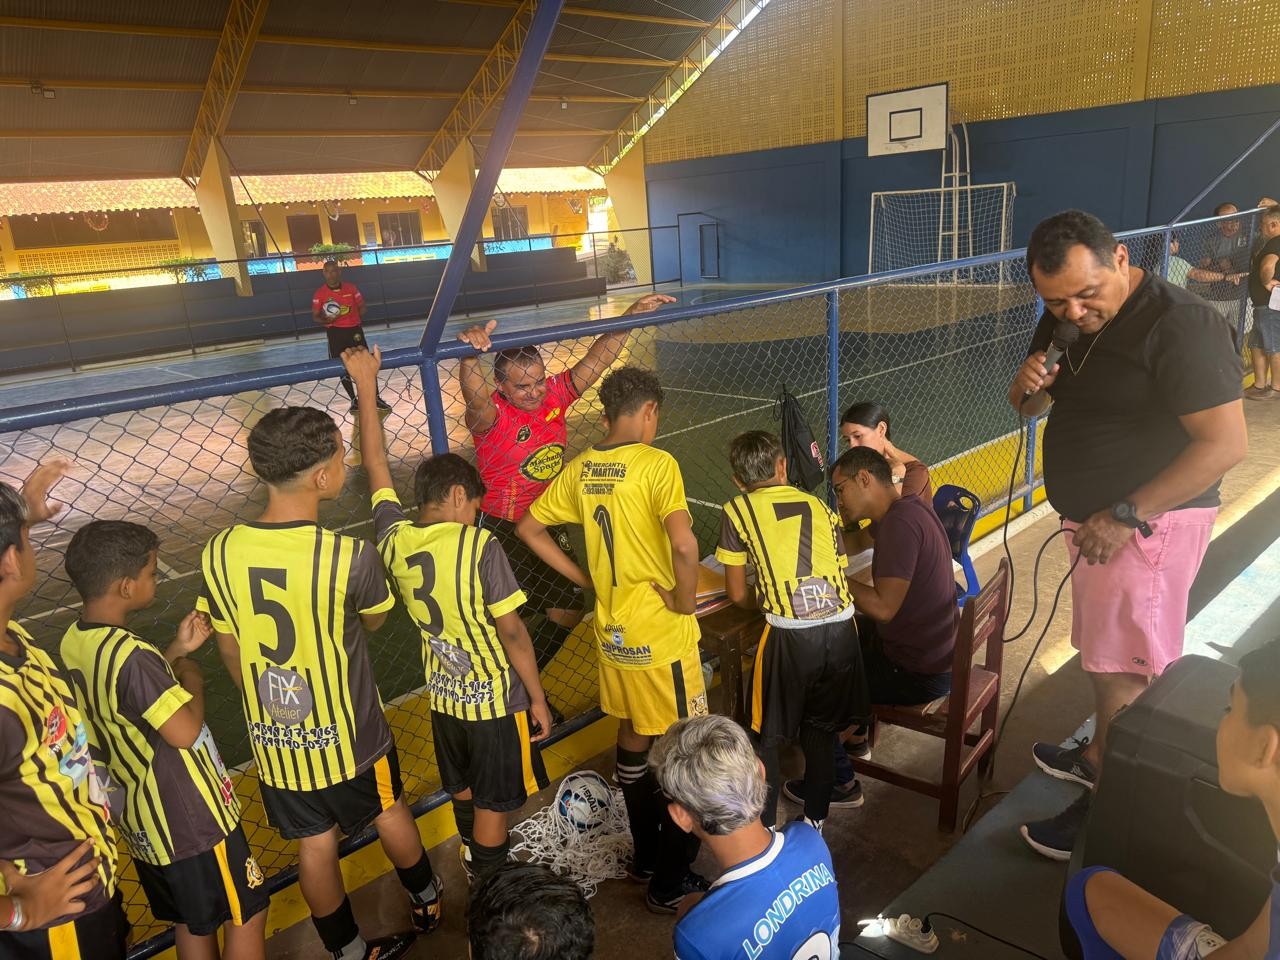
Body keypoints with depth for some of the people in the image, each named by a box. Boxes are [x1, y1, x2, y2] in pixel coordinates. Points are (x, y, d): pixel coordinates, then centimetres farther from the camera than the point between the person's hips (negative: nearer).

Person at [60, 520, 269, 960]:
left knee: (191, 922, 25)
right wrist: (192, 676, -10)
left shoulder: (73, 644, -2)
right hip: (192, 820, -9)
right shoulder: (130, 655, -30)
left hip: (138, 820, 9)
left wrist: (177, 652, 6)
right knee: (246, 916, 10)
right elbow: (185, 731, -26)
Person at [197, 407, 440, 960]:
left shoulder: (219, 554, -14)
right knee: (388, 813, 24)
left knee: (314, 845, 19)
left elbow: (230, 652, -1)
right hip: (347, 732, -2)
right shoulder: (350, 556, -28)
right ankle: (425, 901, 48)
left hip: (273, 737, 3)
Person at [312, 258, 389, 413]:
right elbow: (315, 316, 1)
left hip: (354, 329, 0)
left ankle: (376, 398, 12)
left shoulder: (351, 288, -1)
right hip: (334, 333, 0)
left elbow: (362, 308, 9)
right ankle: (354, 400, 18)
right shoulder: (319, 294, -4)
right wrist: (327, 320, -19)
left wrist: (356, 321, -7)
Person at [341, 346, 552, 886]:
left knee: (463, 791, 28)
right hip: (494, 700, -6)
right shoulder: (480, 547, -24)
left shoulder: (394, 539, -8)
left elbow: (376, 465, 4)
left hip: (443, 698, 6)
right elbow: (512, 633, -21)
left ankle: (476, 863, 51)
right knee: (494, 804, 13)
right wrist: (537, 698, -9)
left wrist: (366, 386, 10)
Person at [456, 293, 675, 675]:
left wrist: (632, 314, -15)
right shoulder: (490, 414, -22)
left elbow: (598, 358, -6)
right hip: (502, 530, -6)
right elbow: (475, 398, -45)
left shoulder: (555, 394, -7)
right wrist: (470, 353, -65)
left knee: (569, 608, 14)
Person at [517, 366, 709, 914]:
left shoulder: (581, 469, 2)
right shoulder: (656, 463, -17)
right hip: (661, 634, -6)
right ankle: (670, 881, 23)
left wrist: (584, 579, 10)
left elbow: (528, 528, 11)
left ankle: (645, 857, 39)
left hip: (612, 629, 6)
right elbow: (683, 544, -31)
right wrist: (685, 600, -14)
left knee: (632, 738, 22)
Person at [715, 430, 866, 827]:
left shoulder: (737, 510, 7)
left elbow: (738, 594, 10)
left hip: (790, 634, -4)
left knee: (767, 736, 18)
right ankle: (815, 819, 38)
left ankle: (763, 828, 27)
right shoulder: (819, 505, 17)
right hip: (841, 626, 4)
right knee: (821, 729, 25)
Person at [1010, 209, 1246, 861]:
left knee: (1121, 671, -1)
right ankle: (1099, 756, 38)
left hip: (1149, 521, -8)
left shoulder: (1178, 325, -21)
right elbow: (1030, 408, 13)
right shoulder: (1065, 321, 5)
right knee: (1103, 653, 20)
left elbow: (1226, 443, -24)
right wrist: (1027, 386, -11)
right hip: (1098, 516, 8)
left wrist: (1126, 515, -26)